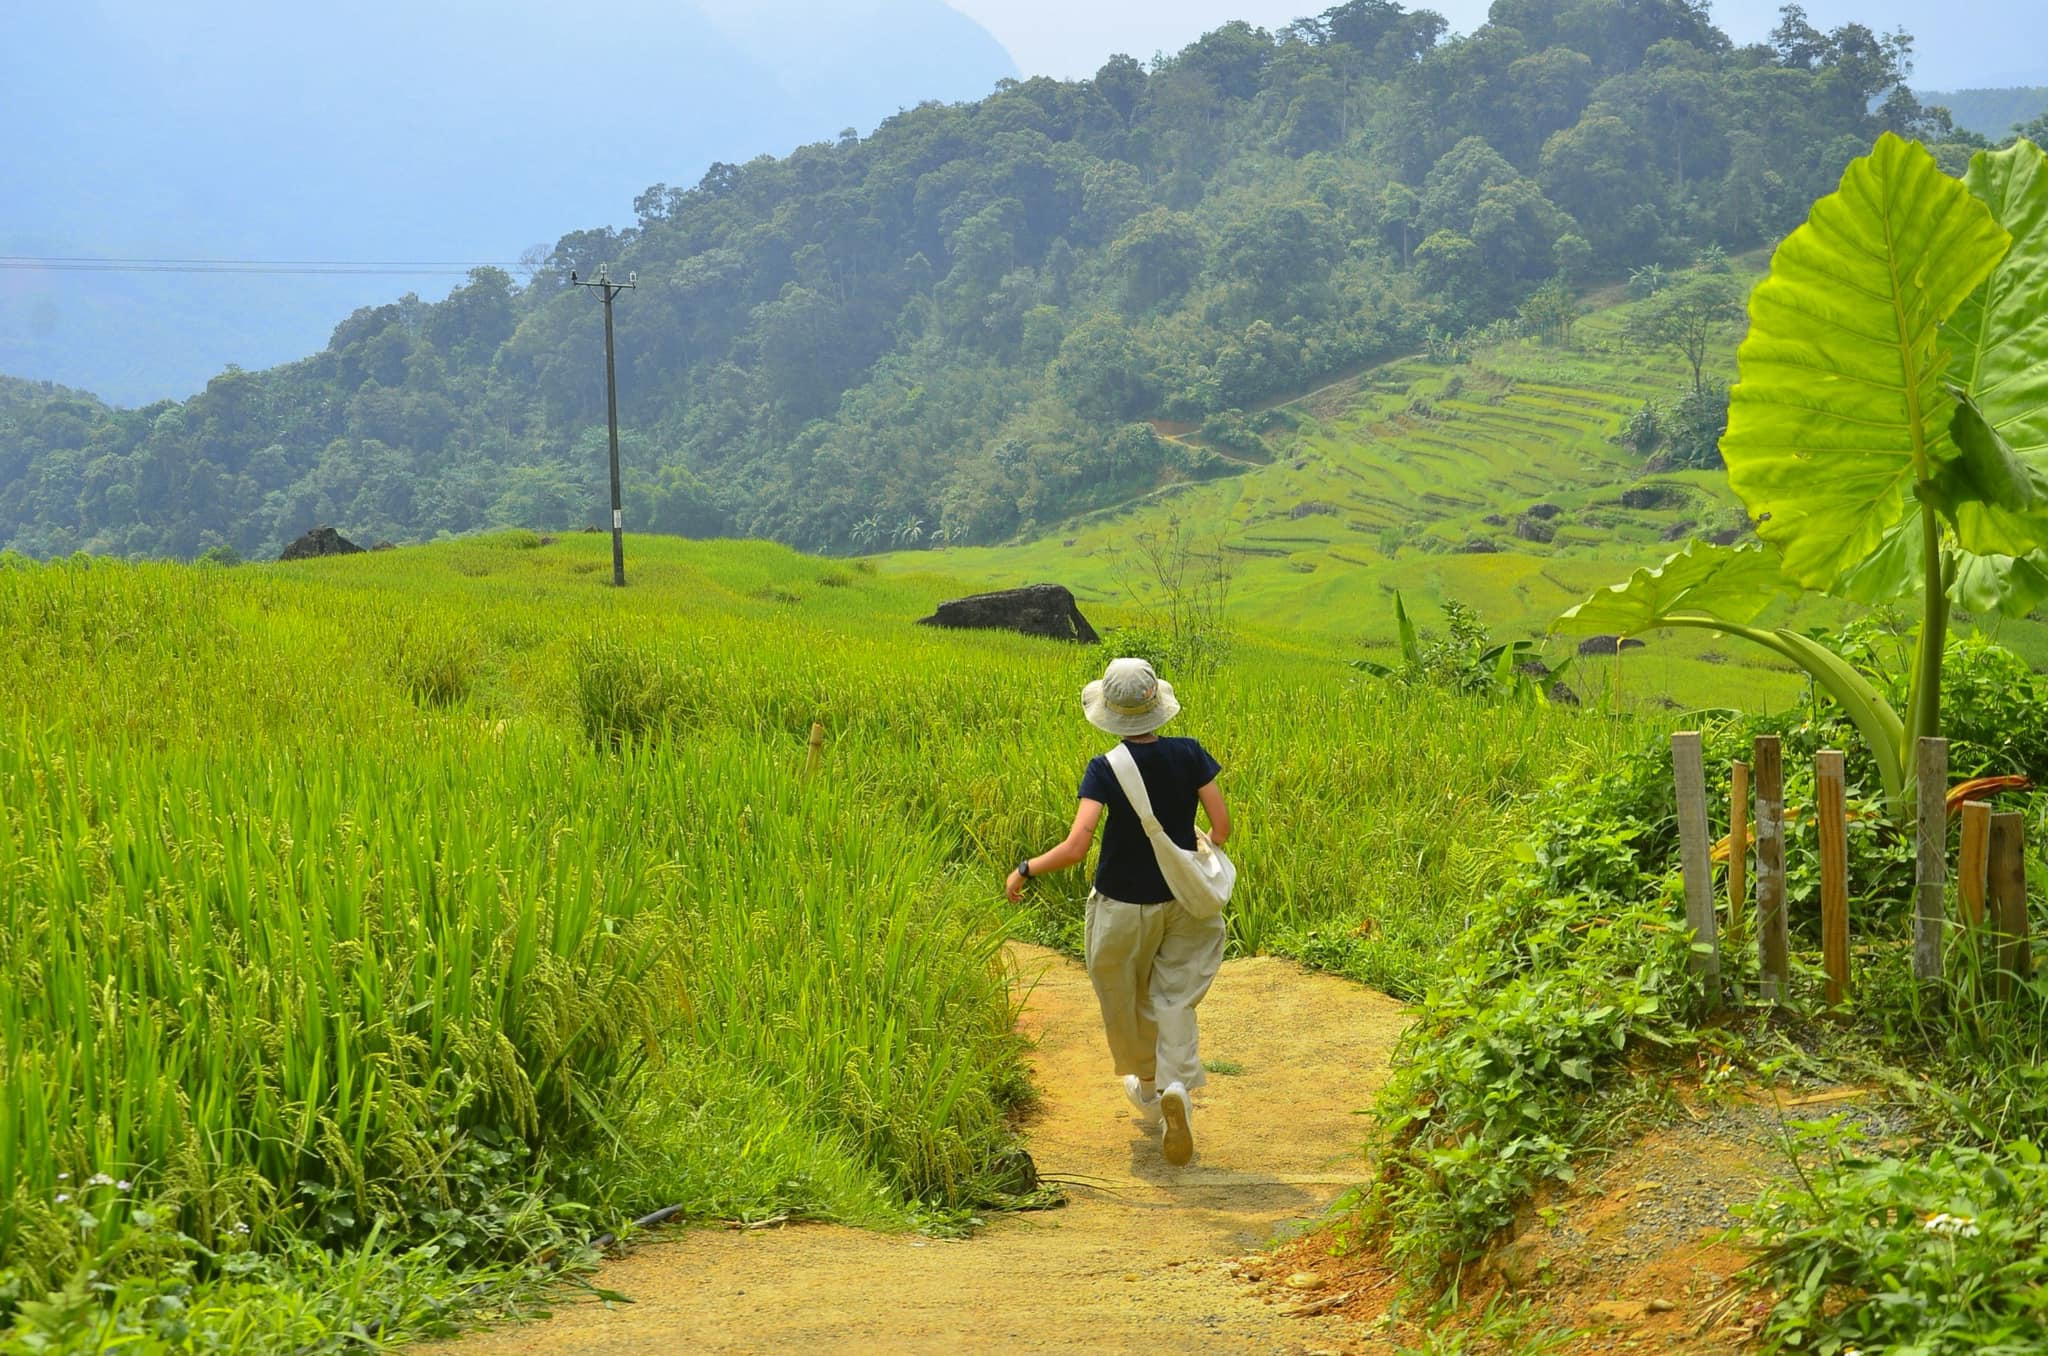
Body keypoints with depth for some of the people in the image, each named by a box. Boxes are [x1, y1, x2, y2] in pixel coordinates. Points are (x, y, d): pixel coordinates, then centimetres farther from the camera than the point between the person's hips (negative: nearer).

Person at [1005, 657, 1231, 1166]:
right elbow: (1222, 827, -8)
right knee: (1174, 999, 10)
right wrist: (1204, 844, 15)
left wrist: (1025, 869, -9)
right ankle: (1177, 1087, -15)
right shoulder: (1189, 755, -11)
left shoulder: (1106, 770, -19)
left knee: (1126, 1001, 20)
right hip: (1182, 902, 2)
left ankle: (1147, 1087, 41)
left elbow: (1074, 848, -25)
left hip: (1123, 907, -2)